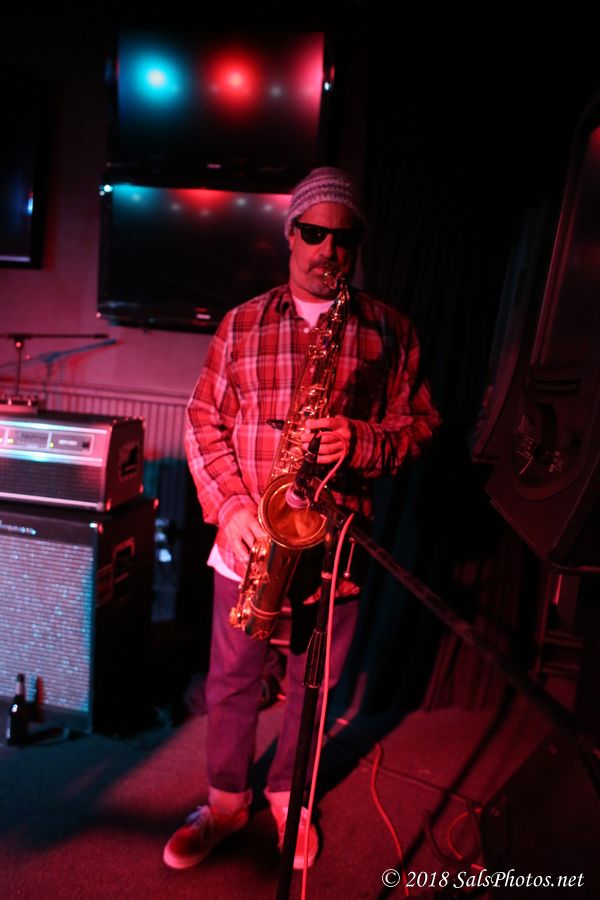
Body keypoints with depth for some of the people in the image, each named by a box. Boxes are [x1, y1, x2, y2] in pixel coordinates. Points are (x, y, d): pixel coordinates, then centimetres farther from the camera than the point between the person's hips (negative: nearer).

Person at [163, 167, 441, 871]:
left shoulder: (390, 332, 2)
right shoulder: (240, 325, 4)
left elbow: (419, 425, 2)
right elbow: (204, 422, 3)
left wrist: (360, 442, -19)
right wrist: (229, 505, -11)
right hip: (247, 540, 1)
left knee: (313, 683, 17)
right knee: (232, 679, 16)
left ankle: (288, 796, 44)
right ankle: (226, 801, 41)